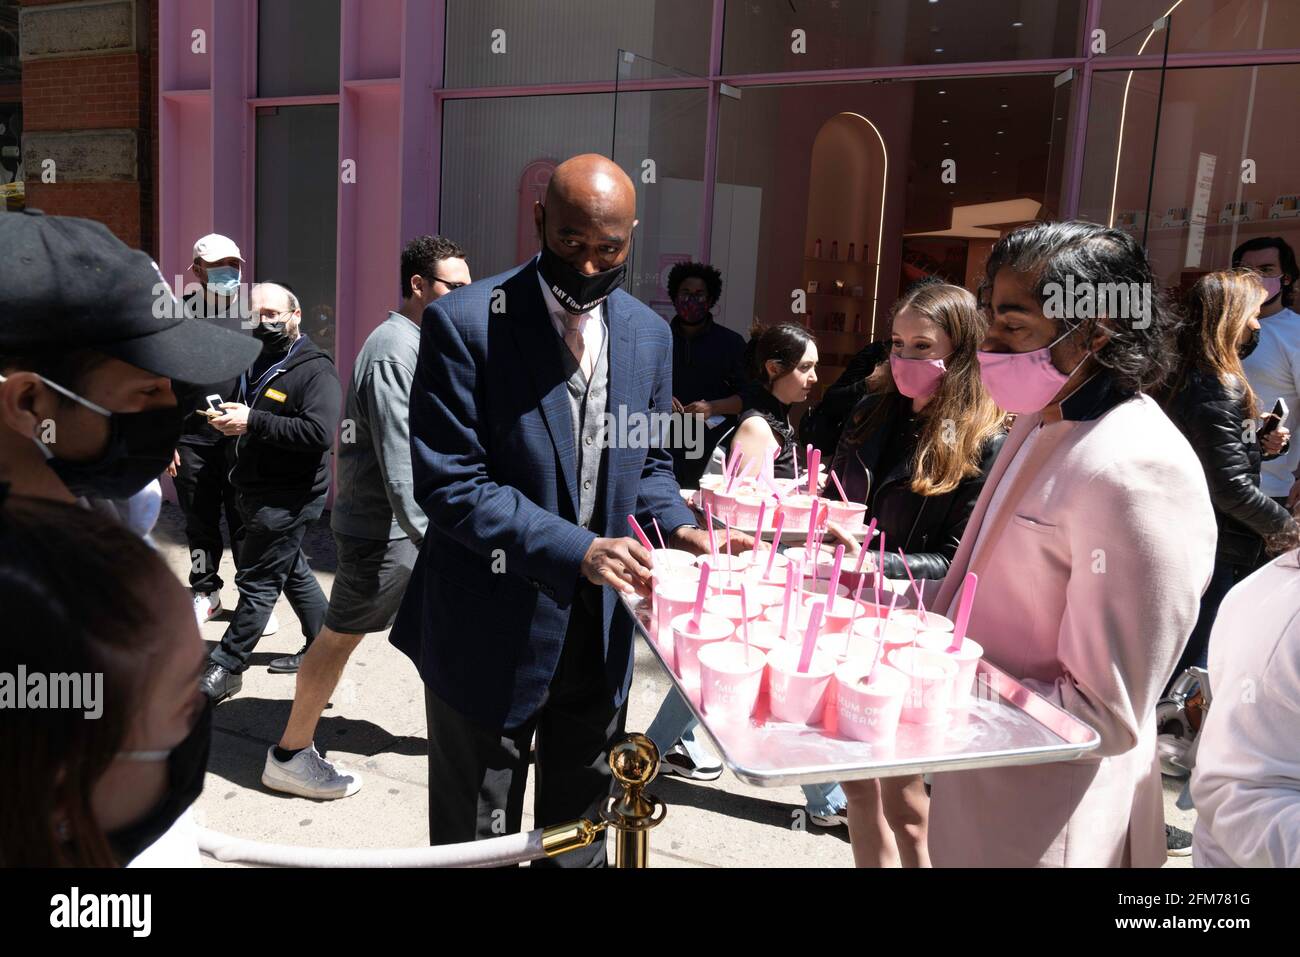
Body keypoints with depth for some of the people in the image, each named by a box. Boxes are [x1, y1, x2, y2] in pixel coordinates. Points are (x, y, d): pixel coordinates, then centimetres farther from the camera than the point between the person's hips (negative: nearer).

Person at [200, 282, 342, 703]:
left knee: (257, 581, -2)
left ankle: (226, 667, 9)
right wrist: (227, 418, 7)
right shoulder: (258, 363, 12)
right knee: (292, 572, 17)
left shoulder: (315, 370, -15)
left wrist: (252, 422, -27)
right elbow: (250, 414, 29)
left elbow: (320, 432, -29)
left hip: (287, 498, -9)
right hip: (256, 491, 10)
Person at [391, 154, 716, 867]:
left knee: (579, 837, 23)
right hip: (493, 632, -4)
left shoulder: (649, 333, 3)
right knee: (476, 842, 17)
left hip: (599, 629, 5)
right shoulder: (464, 323, -15)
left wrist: (677, 528, -10)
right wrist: (576, 549, -28)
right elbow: (449, 483, -19)